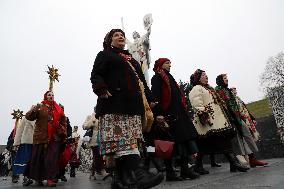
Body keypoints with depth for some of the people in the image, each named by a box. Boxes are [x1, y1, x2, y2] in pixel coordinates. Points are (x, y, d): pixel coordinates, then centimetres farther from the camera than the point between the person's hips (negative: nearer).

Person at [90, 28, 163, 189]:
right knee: (121, 140, -17)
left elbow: (141, 79, 30)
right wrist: (102, 90, -19)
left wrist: (149, 98, 22)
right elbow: (96, 75, 0)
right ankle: (137, 173, -27)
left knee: (131, 140, -1)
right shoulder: (105, 55, 15)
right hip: (115, 103, -6)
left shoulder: (131, 59, 32)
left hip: (133, 104, 6)